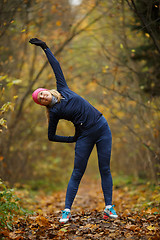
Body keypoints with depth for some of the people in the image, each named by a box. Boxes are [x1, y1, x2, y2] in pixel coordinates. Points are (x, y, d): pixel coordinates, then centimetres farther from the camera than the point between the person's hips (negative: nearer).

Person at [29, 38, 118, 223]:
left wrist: (45, 48, 11)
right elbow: (51, 136, 3)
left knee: (105, 169, 0)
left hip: (102, 127, 3)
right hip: (85, 136, -3)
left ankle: (109, 207, 3)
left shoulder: (62, 89, 7)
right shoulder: (54, 112, -1)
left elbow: (56, 67, 12)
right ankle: (67, 211, 2)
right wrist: (73, 139, 6)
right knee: (77, 173, -3)